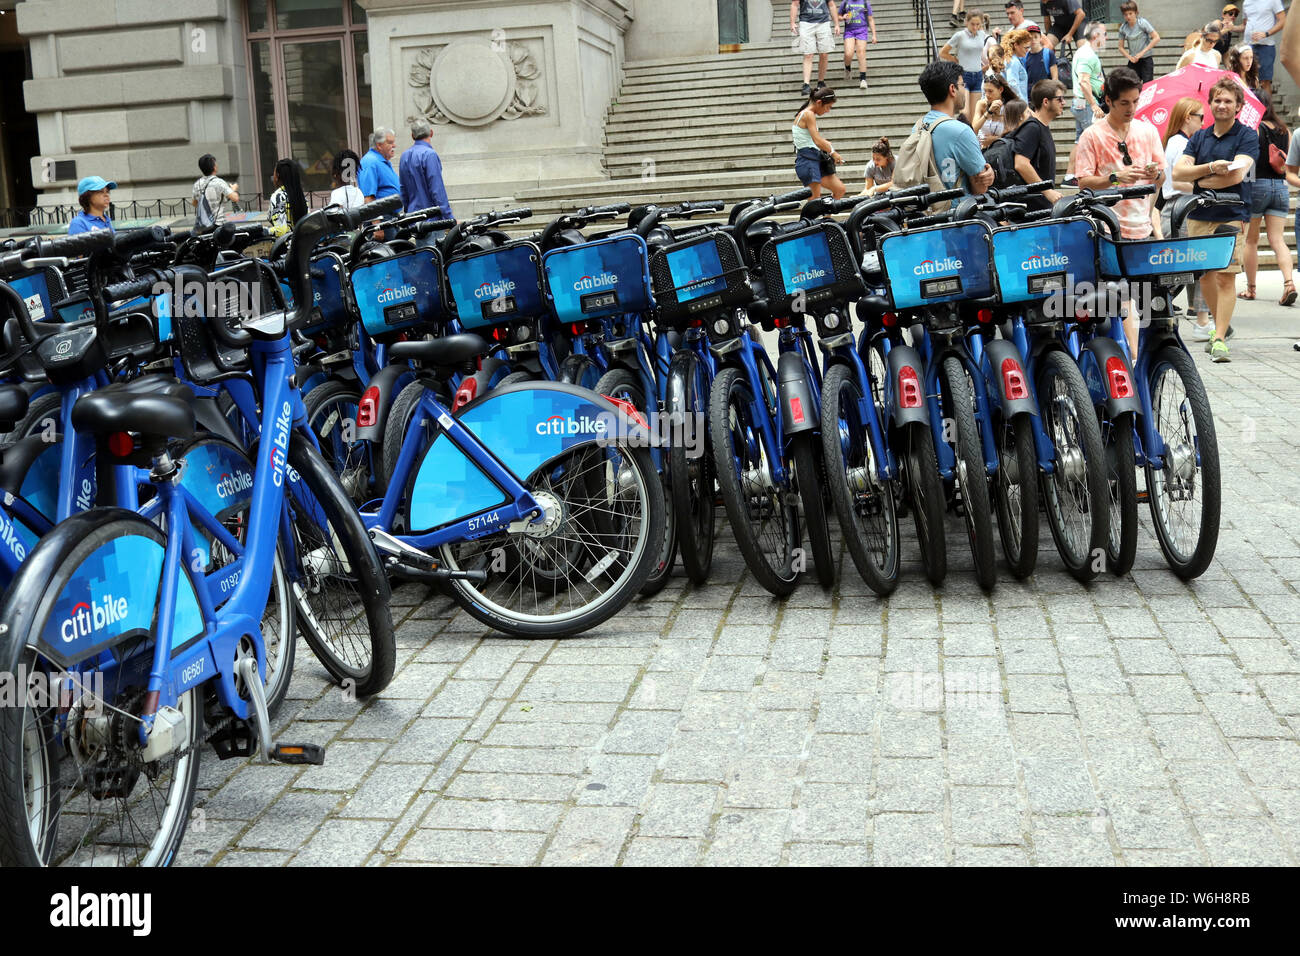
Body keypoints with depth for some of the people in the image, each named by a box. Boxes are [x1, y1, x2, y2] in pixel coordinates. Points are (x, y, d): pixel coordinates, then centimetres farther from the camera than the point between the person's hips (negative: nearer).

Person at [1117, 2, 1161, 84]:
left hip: (1146, 60, -3)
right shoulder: (1123, 27, 2)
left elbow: (1156, 38, -10)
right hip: (1133, 61, 3)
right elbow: (1121, 47, 9)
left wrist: (1142, 52, -15)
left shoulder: (1142, 23, -8)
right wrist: (1129, 57, -8)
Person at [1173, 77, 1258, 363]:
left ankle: (1219, 338, -10)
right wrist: (1211, 167, -14)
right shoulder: (1199, 137, 13)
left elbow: (1236, 174, -15)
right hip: (1199, 217, 5)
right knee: (1204, 275, 10)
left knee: (1226, 277, -9)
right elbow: (1178, 172, 0)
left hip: (1231, 216, -5)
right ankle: (1222, 323, 29)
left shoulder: (1247, 136, -1)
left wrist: (1201, 181, -4)